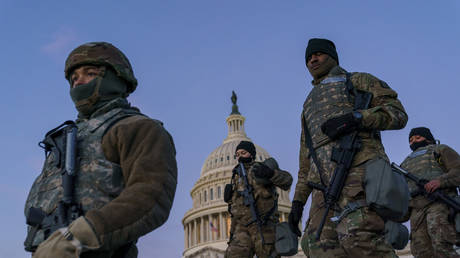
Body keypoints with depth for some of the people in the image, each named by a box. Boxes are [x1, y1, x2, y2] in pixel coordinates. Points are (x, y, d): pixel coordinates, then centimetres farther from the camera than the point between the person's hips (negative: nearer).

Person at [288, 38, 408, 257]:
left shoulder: (358, 81, 20)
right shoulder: (309, 105, 36)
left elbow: (398, 114, 6)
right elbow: (306, 158, 32)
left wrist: (357, 118, -12)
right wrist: (298, 199, 20)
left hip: (359, 167, -5)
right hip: (325, 182, 6)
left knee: (358, 239, -29)